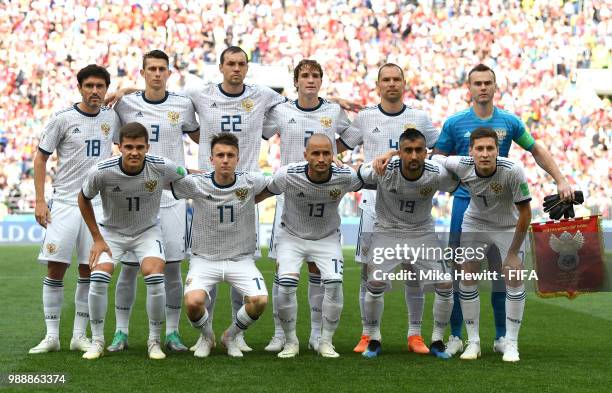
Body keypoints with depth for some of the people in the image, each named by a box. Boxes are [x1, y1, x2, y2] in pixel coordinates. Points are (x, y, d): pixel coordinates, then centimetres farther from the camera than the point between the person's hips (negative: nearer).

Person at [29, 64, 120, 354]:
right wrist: (40, 201, -4)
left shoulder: (112, 118, 6)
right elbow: (41, 158, 2)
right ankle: (51, 336, 4)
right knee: (55, 268, -4)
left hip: (97, 205, 3)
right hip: (64, 203, -2)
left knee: (89, 271, 3)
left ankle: (79, 335, 11)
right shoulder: (63, 118, -3)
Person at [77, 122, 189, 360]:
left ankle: (154, 341, -4)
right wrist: (97, 239, -5)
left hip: (148, 231, 0)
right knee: (99, 276, -22)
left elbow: (187, 177, 1)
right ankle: (97, 341, -3)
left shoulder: (162, 168, -23)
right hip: (111, 231, 0)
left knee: (155, 277, -23)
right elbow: (83, 199, -4)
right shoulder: (101, 172, -24)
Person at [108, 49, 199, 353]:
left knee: (172, 266, 1)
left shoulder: (183, 105, 3)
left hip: (172, 197, 0)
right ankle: (121, 332, 12)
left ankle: (172, 333, 10)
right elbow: (116, 141, 16)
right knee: (129, 266, 2)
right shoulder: (126, 105, 3)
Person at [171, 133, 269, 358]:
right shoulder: (196, 184, -10)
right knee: (193, 301, -27)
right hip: (204, 259, -1)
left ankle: (231, 337, 10)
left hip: (241, 259, 1)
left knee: (259, 300, -23)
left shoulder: (251, 182, -6)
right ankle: (205, 336, 10)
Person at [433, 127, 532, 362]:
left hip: (509, 227, -2)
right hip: (474, 223, 2)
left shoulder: (513, 171, -32)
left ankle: (511, 344, 4)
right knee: (467, 278, -3)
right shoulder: (461, 166, -25)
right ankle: (473, 342, 10)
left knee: (514, 279, -9)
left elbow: (525, 213, -22)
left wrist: (513, 252, -18)